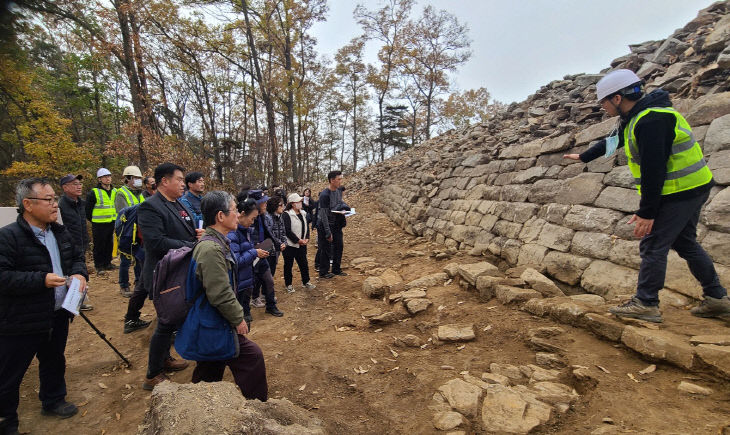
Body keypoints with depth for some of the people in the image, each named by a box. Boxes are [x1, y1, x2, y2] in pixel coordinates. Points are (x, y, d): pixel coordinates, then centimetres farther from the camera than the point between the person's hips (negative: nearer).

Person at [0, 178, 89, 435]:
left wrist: (79, 273, -5)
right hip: (22, 321, -7)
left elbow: (77, 255, 15)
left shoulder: (60, 232, 5)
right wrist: (41, 279, -27)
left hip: (58, 314, 7)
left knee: (54, 362, 24)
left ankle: (53, 401, 44)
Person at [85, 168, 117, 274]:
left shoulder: (114, 191, 10)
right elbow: (88, 209, -4)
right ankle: (99, 266, 10)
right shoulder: (94, 193, -9)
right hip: (99, 224, -5)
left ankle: (107, 263, 25)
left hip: (111, 223, 6)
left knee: (109, 244, 13)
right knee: (99, 246, 1)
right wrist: (92, 220, -1)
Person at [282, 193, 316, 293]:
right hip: (290, 245, -6)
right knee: (288, 265, 8)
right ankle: (288, 284, 22)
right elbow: (287, 231, -19)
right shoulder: (287, 215, -15)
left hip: (302, 244, 7)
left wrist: (307, 239, -1)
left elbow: (306, 227, 13)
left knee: (304, 264, 14)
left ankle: (306, 282, 28)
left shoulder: (303, 213, 8)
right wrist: (298, 240, -17)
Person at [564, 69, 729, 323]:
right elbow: (612, 141, 28)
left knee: (653, 245, -5)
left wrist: (646, 212, -25)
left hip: (680, 192, -10)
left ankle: (645, 303, 2)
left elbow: (653, 169, -27)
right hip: (691, 188, 10)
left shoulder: (652, 120, -23)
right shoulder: (634, 118, 10)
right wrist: (584, 157, 41)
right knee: (685, 244, 18)